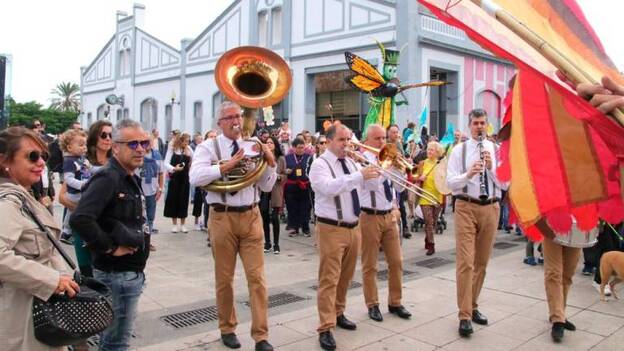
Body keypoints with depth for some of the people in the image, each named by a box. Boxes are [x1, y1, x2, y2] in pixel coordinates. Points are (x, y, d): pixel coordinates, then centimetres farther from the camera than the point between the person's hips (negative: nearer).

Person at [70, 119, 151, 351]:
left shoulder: (131, 179, 12)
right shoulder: (107, 178, -18)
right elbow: (80, 219, -32)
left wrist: (142, 241, 10)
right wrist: (109, 248, -22)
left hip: (131, 271, 9)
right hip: (116, 273, -9)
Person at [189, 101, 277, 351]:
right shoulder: (209, 147, -2)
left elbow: (266, 187, 7)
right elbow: (195, 177, -19)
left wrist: (270, 163, -8)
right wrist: (226, 166, -21)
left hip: (251, 217, 2)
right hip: (222, 218, -2)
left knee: (257, 277, 1)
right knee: (224, 278, 12)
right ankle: (227, 328, 31)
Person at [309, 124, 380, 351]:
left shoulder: (351, 163, 13)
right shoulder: (320, 164, -10)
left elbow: (368, 186, 12)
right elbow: (329, 187, -28)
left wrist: (374, 173, -8)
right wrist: (360, 176, -35)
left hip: (353, 228, 7)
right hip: (332, 229, -7)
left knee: (345, 277, 16)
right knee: (329, 279, -5)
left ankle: (338, 313, 33)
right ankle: (325, 328, -1)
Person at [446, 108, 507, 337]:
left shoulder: (496, 149, 7)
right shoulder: (459, 150, 1)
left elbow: (505, 183, 1)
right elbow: (450, 182, -7)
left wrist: (491, 167, -16)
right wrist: (468, 174, -25)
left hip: (491, 208, 3)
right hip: (466, 208, -3)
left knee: (481, 263, 12)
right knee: (465, 263, -8)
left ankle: (473, 307, 28)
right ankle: (465, 316, -3)